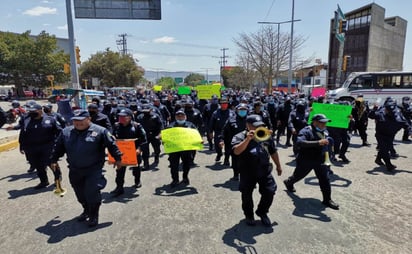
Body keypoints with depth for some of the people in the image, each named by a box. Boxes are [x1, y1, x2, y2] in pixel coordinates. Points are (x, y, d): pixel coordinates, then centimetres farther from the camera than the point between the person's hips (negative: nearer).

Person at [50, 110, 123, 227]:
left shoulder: (100, 131, -11)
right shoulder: (66, 132, 4)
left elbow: (112, 145, -6)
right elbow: (58, 147, 16)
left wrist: (117, 158, -3)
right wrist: (54, 160, 17)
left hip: (93, 170, -5)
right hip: (74, 171, 5)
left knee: (92, 193, -4)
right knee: (80, 194, 18)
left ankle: (93, 215, 17)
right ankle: (86, 210, 42)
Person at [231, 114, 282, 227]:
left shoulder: (266, 135, 5)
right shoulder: (239, 137, -10)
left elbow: (273, 152, 16)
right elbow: (236, 151, -28)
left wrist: (278, 166, 22)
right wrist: (248, 139, -36)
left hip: (265, 170, 3)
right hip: (247, 172, -3)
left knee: (270, 192, 2)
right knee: (247, 194, 9)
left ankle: (262, 212, 29)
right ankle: (249, 215, 34)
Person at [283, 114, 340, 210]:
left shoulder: (324, 132, 1)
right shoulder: (306, 131, -23)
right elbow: (299, 142, -43)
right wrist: (318, 142, -47)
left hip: (320, 160, 5)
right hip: (305, 160, -5)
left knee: (325, 179, -2)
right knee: (298, 175, 18)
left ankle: (327, 200, 13)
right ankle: (288, 182, 50)